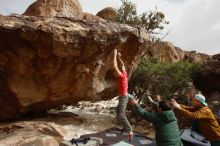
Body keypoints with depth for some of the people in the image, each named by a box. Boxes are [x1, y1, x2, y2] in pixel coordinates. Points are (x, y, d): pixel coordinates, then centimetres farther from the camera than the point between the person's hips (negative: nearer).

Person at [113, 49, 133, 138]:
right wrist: (119, 57, 18)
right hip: (124, 96, 10)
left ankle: (130, 131, -15)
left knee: (120, 115, -15)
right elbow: (123, 65, 20)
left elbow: (115, 66, -20)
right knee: (119, 112, 20)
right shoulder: (125, 75, 6)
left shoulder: (122, 76, -17)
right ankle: (126, 127, 30)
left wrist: (115, 55, -13)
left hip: (123, 97, -10)